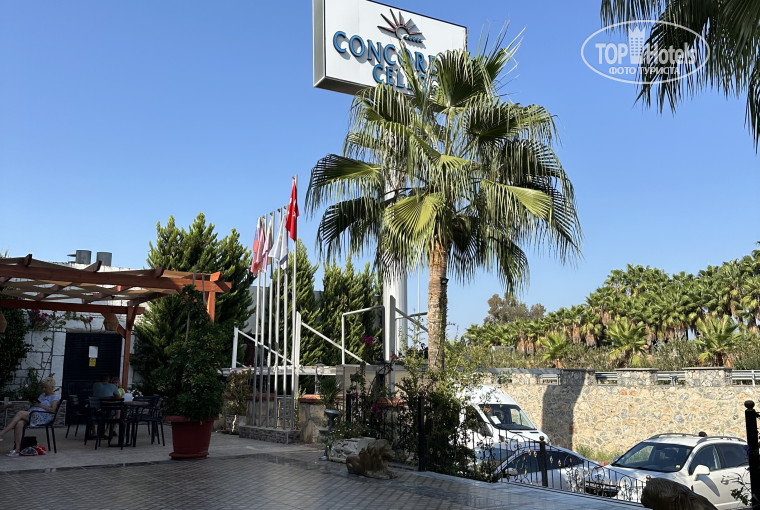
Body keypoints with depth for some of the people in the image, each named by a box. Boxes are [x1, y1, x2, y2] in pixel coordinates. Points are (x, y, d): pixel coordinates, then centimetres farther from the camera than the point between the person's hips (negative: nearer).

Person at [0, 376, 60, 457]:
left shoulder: (55, 396, 6)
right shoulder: (42, 395, 31)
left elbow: (52, 409, -9)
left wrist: (39, 405, -8)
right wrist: (33, 402, 6)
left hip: (43, 417, -7)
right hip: (31, 415, 7)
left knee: (20, 413, -26)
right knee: (19, 423, -26)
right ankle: (17, 449, -30)